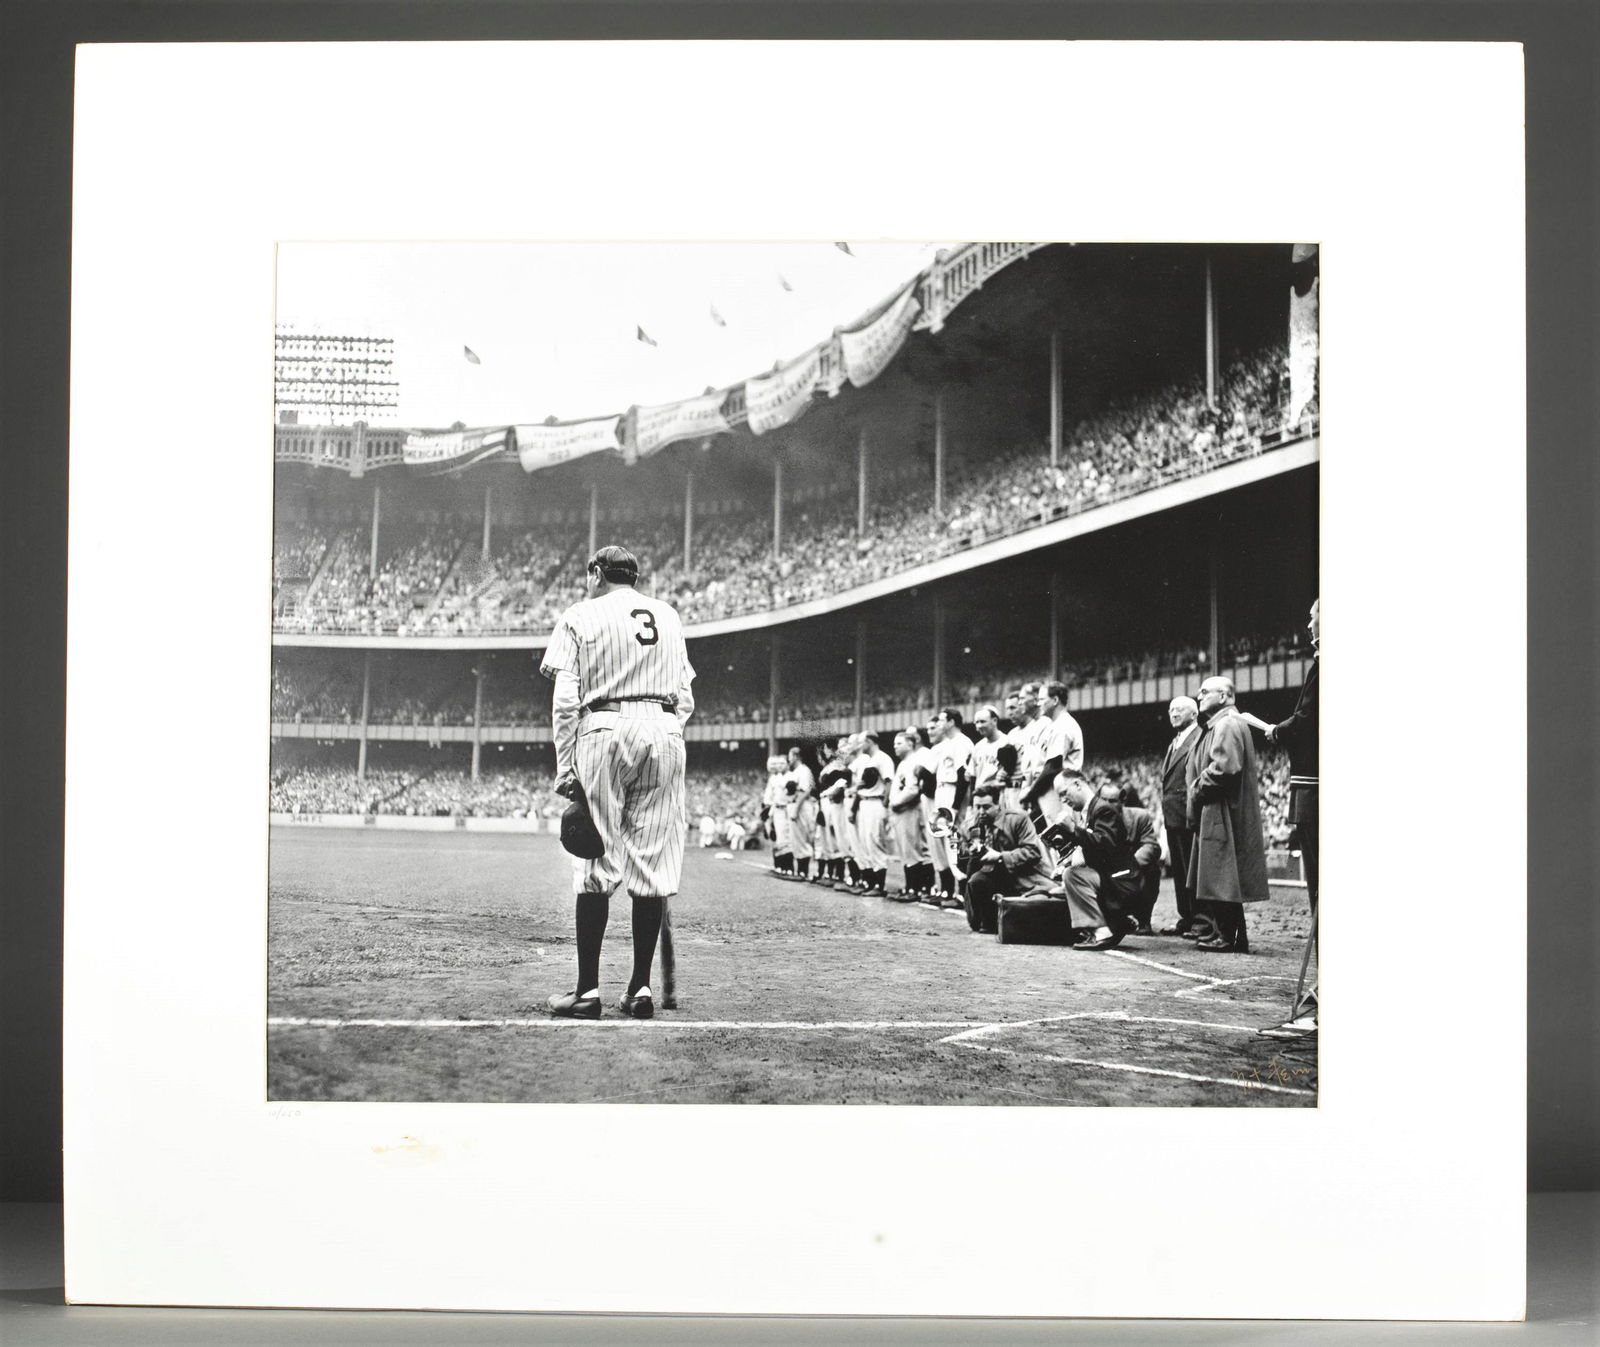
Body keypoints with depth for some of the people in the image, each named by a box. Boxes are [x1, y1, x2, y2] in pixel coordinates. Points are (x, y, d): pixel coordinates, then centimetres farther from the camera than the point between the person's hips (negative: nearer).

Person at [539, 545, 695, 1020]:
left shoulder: (580, 616, 7)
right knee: (652, 864, 3)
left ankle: (588, 990, -5)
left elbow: (566, 701, -2)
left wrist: (565, 768, -2)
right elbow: (686, 699, 15)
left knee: (597, 864, -3)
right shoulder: (668, 616, 19)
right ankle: (641, 987, 3)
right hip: (664, 730, 3)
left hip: (605, 730, -3)